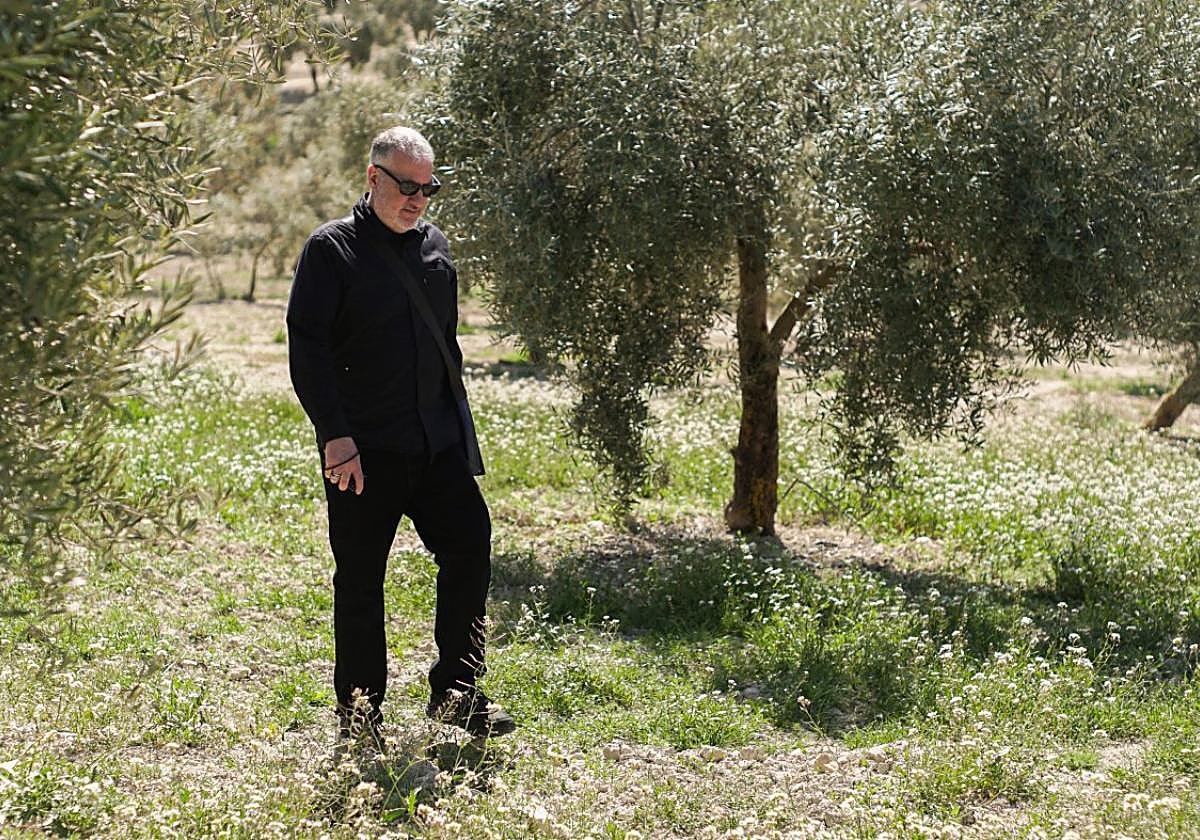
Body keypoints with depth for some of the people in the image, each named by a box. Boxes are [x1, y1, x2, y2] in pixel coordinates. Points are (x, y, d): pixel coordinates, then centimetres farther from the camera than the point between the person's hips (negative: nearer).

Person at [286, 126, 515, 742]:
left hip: (437, 444, 6)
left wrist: (459, 427, 19)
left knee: (470, 547, -1)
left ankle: (455, 693, 11)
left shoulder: (434, 246, 14)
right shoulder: (332, 249, -5)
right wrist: (335, 435, -19)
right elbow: (306, 349, -11)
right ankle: (359, 719, 13)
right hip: (362, 450, -5)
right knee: (360, 582, 2)